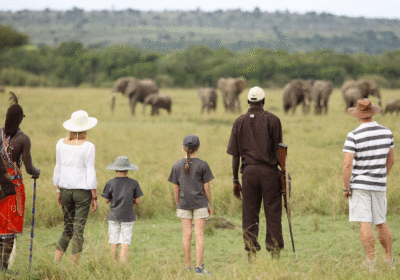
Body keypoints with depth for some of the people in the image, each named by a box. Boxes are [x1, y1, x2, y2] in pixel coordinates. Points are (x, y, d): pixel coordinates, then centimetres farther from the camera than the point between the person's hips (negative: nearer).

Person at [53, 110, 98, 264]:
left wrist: (59, 191, 18)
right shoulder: (88, 147, -12)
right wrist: (94, 197, -5)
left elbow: (58, 169, 8)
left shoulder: (61, 144, 2)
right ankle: (75, 266, 2)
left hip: (66, 189, 5)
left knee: (68, 229, 15)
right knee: (78, 230, 1)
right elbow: (90, 172, -11)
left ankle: (55, 263, 6)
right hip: (82, 190, -5)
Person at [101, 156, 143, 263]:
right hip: (127, 218, -1)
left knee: (114, 244, 7)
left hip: (114, 218, 1)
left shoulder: (110, 184, -4)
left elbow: (106, 200, 3)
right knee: (125, 244, -2)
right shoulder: (133, 183, -4)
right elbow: (137, 201, -1)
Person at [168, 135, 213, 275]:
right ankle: (199, 266, -4)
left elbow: (176, 188, 3)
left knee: (186, 234, 5)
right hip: (200, 203, -2)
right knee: (199, 234, -1)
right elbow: (206, 187, -4)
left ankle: (187, 266, 8)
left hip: (184, 204, 2)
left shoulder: (177, 166, 0)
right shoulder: (202, 165, -6)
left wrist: (177, 205, 13)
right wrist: (209, 204, 7)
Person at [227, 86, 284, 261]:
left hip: (248, 171, 2)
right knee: (272, 214, 3)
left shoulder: (239, 122, 7)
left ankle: (251, 254, 2)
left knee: (249, 216, 5)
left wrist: (235, 180, 11)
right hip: (269, 171, -2)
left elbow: (235, 155, 6)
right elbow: (278, 150, -2)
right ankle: (275, 251, 2)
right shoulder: (272, 120, 0)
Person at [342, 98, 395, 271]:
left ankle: (371, 262, -8)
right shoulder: (387, 133, 1)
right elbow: (391, 160, 11)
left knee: (364, 223, -4)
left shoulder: (353, 136, -14)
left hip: (359, 185, -5)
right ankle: (389, 260, 20)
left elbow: (347, 164, -18)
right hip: (379, 185, 5)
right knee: (381, 222, 16)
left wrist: (346, 188, -8)